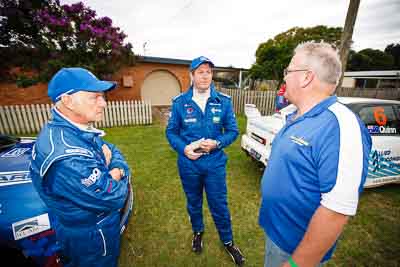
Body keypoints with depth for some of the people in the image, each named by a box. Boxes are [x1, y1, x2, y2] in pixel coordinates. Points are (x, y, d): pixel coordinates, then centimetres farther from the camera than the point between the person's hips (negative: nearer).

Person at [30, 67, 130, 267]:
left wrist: (117, 169, -20)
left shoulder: (80, 129, -6)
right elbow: (111, 198, -33)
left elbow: (114, 152, 1)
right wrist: (117, 177, -13)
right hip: (90, 238, -8)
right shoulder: (65, 155, -37)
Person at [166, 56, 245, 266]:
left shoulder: (223, 101, -5)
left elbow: (232, 131, -1)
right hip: (188, 163, 1)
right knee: (193, 203, 23)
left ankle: (227, 241, 43)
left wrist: (216, 143, -19)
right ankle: (198, 232, 53)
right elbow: (171, 131, 0)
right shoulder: (180, 102, -5)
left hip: (215, 163, 0)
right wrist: (184, 148, -17)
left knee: (219, 205, 14)